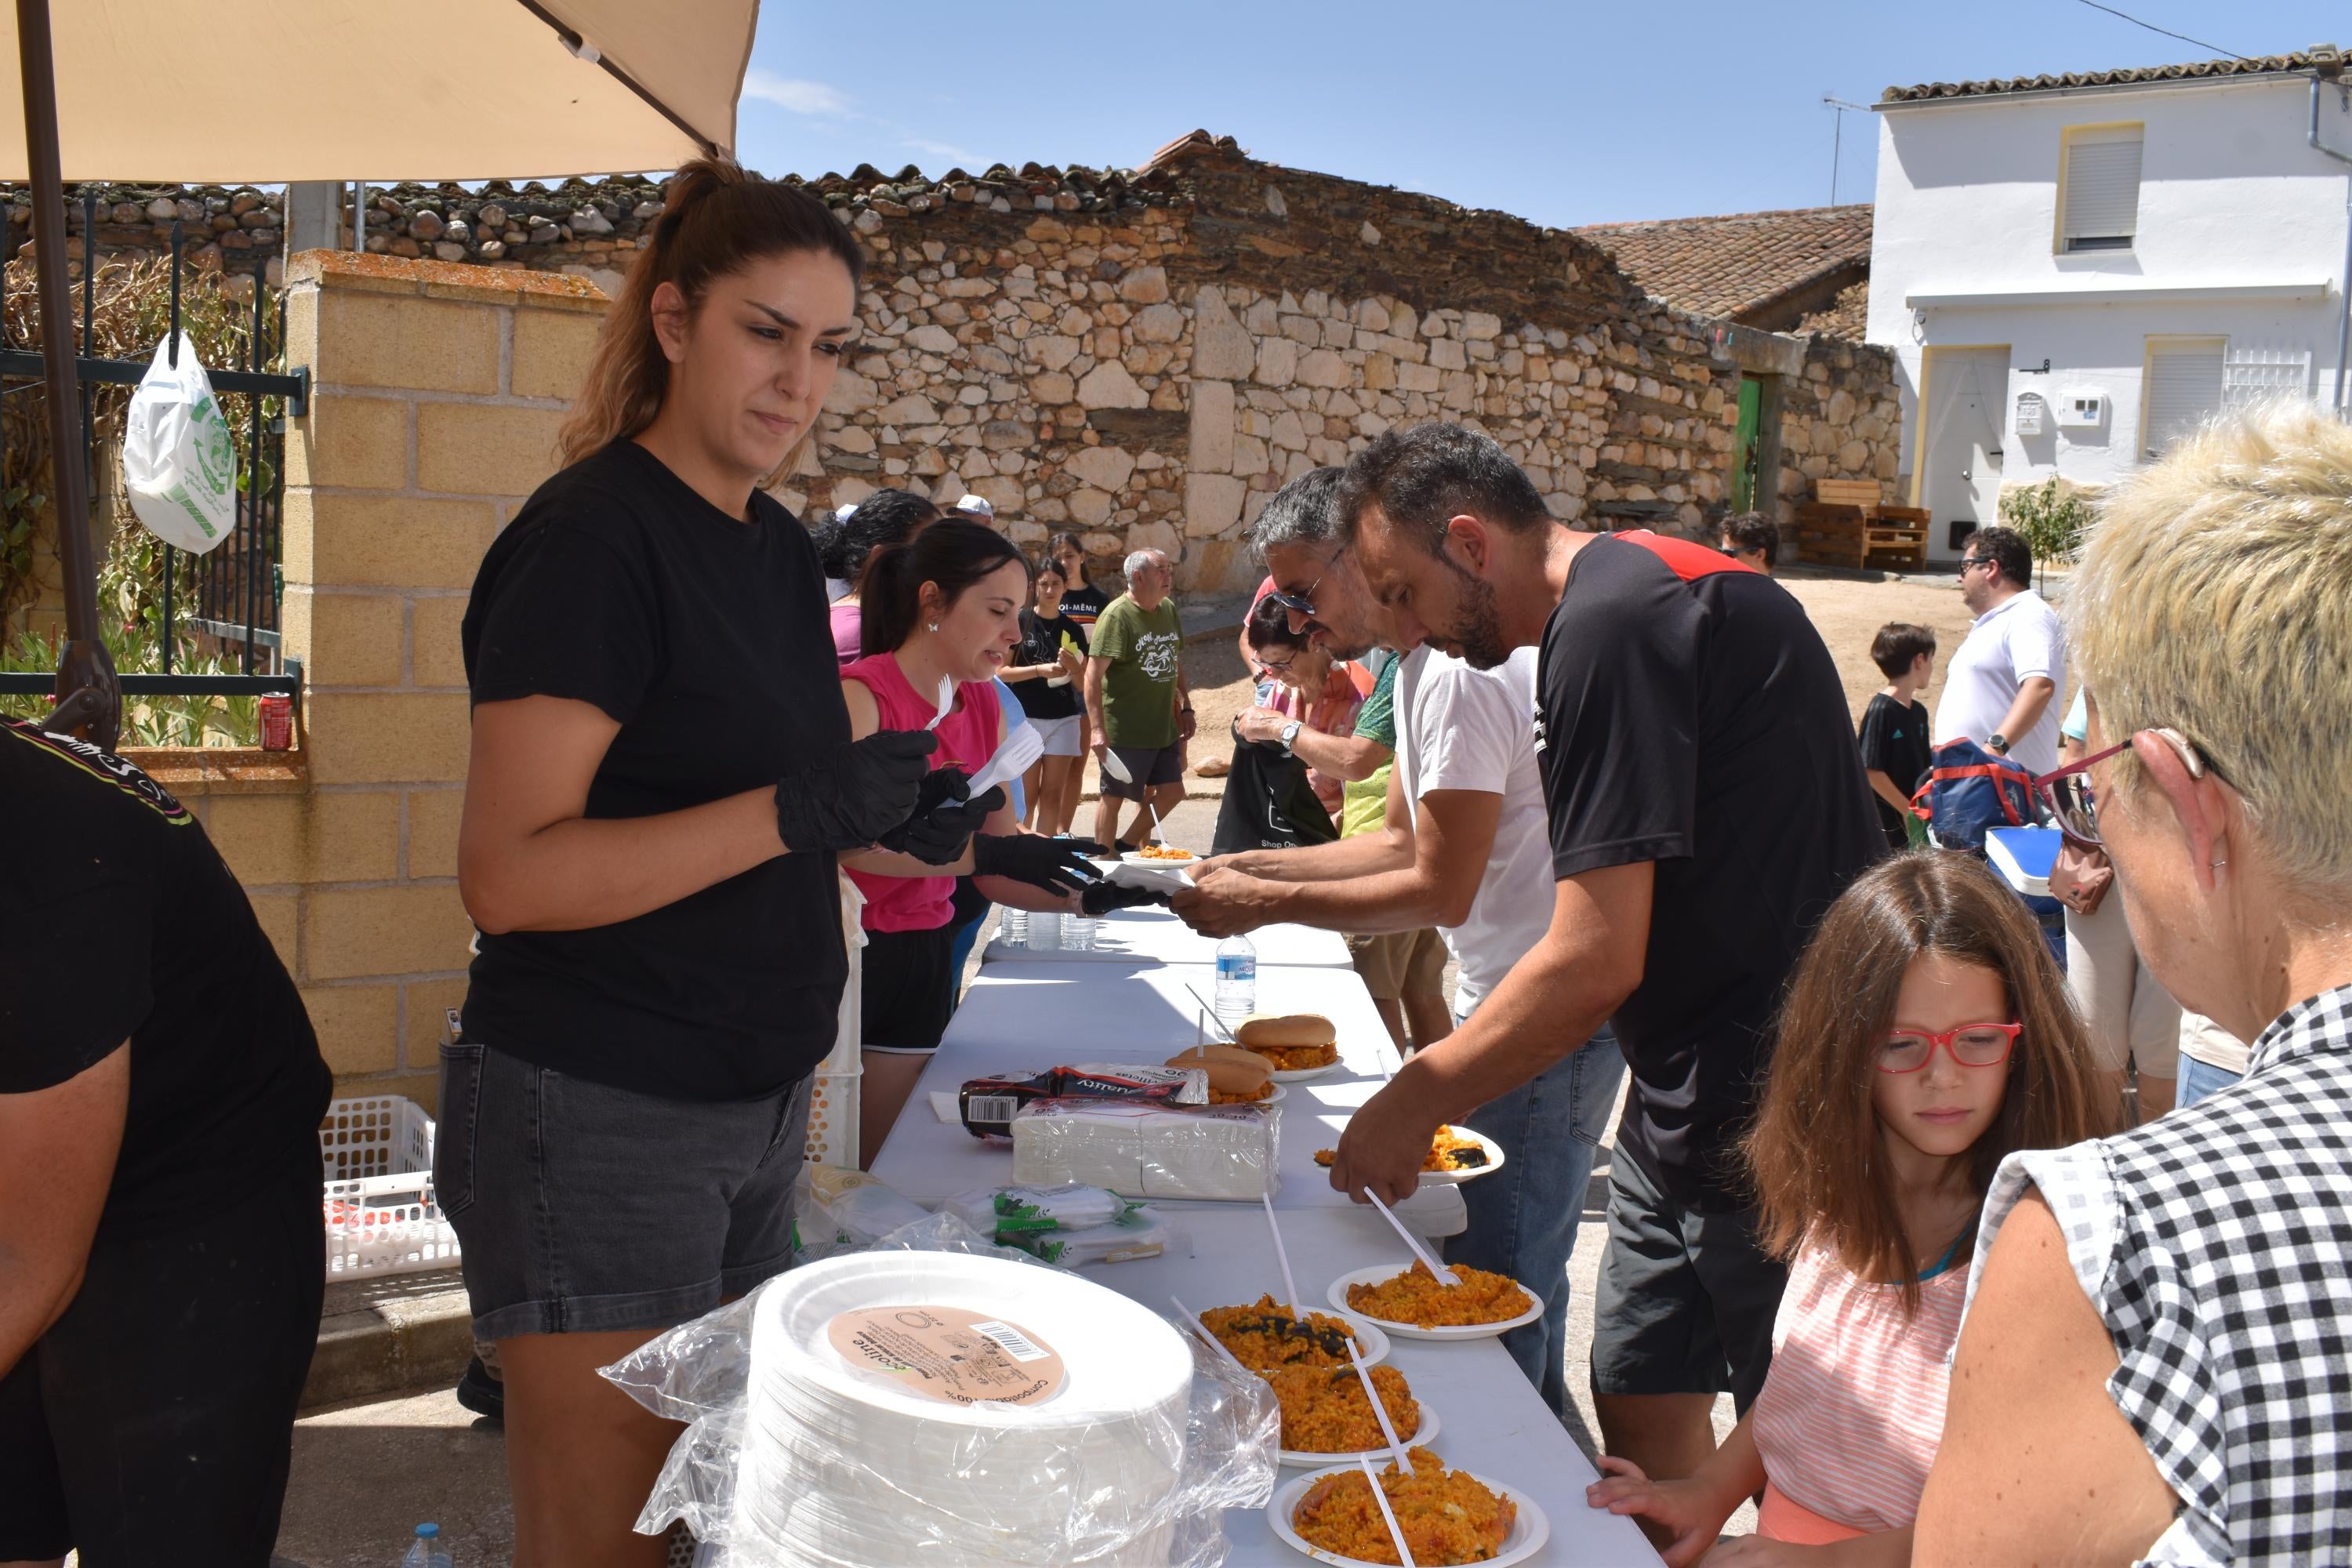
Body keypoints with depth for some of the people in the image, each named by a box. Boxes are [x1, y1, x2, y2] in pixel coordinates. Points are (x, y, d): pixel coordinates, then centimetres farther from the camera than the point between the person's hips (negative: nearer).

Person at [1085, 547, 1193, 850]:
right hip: (1125, 731, -8)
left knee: (1171, 791, 11)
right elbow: (1093, 674, -21)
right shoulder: (1117, 615, -16)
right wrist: (1097, 728, -26)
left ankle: (1130, 847, 25)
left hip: (1164, 726, 8)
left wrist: (1185, 707, 17)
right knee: (1114, 796, 3)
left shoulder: (1169, 609, 8)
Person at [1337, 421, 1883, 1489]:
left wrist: (1419, 1098, -10)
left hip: (1769, 1111, -10)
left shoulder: (1610, 622, -19)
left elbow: (1595, 964, -21)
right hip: (1693, 1094, 10)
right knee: (1640, 1406, 14)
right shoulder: (1636, 590, 12)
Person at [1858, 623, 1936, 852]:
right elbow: (1871, 771, -18)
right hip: (1888, 825, -8)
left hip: (1917, 823, 8)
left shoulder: (1918, 711, 11)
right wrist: (1909, 811, -16)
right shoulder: (1881, 710, -14)